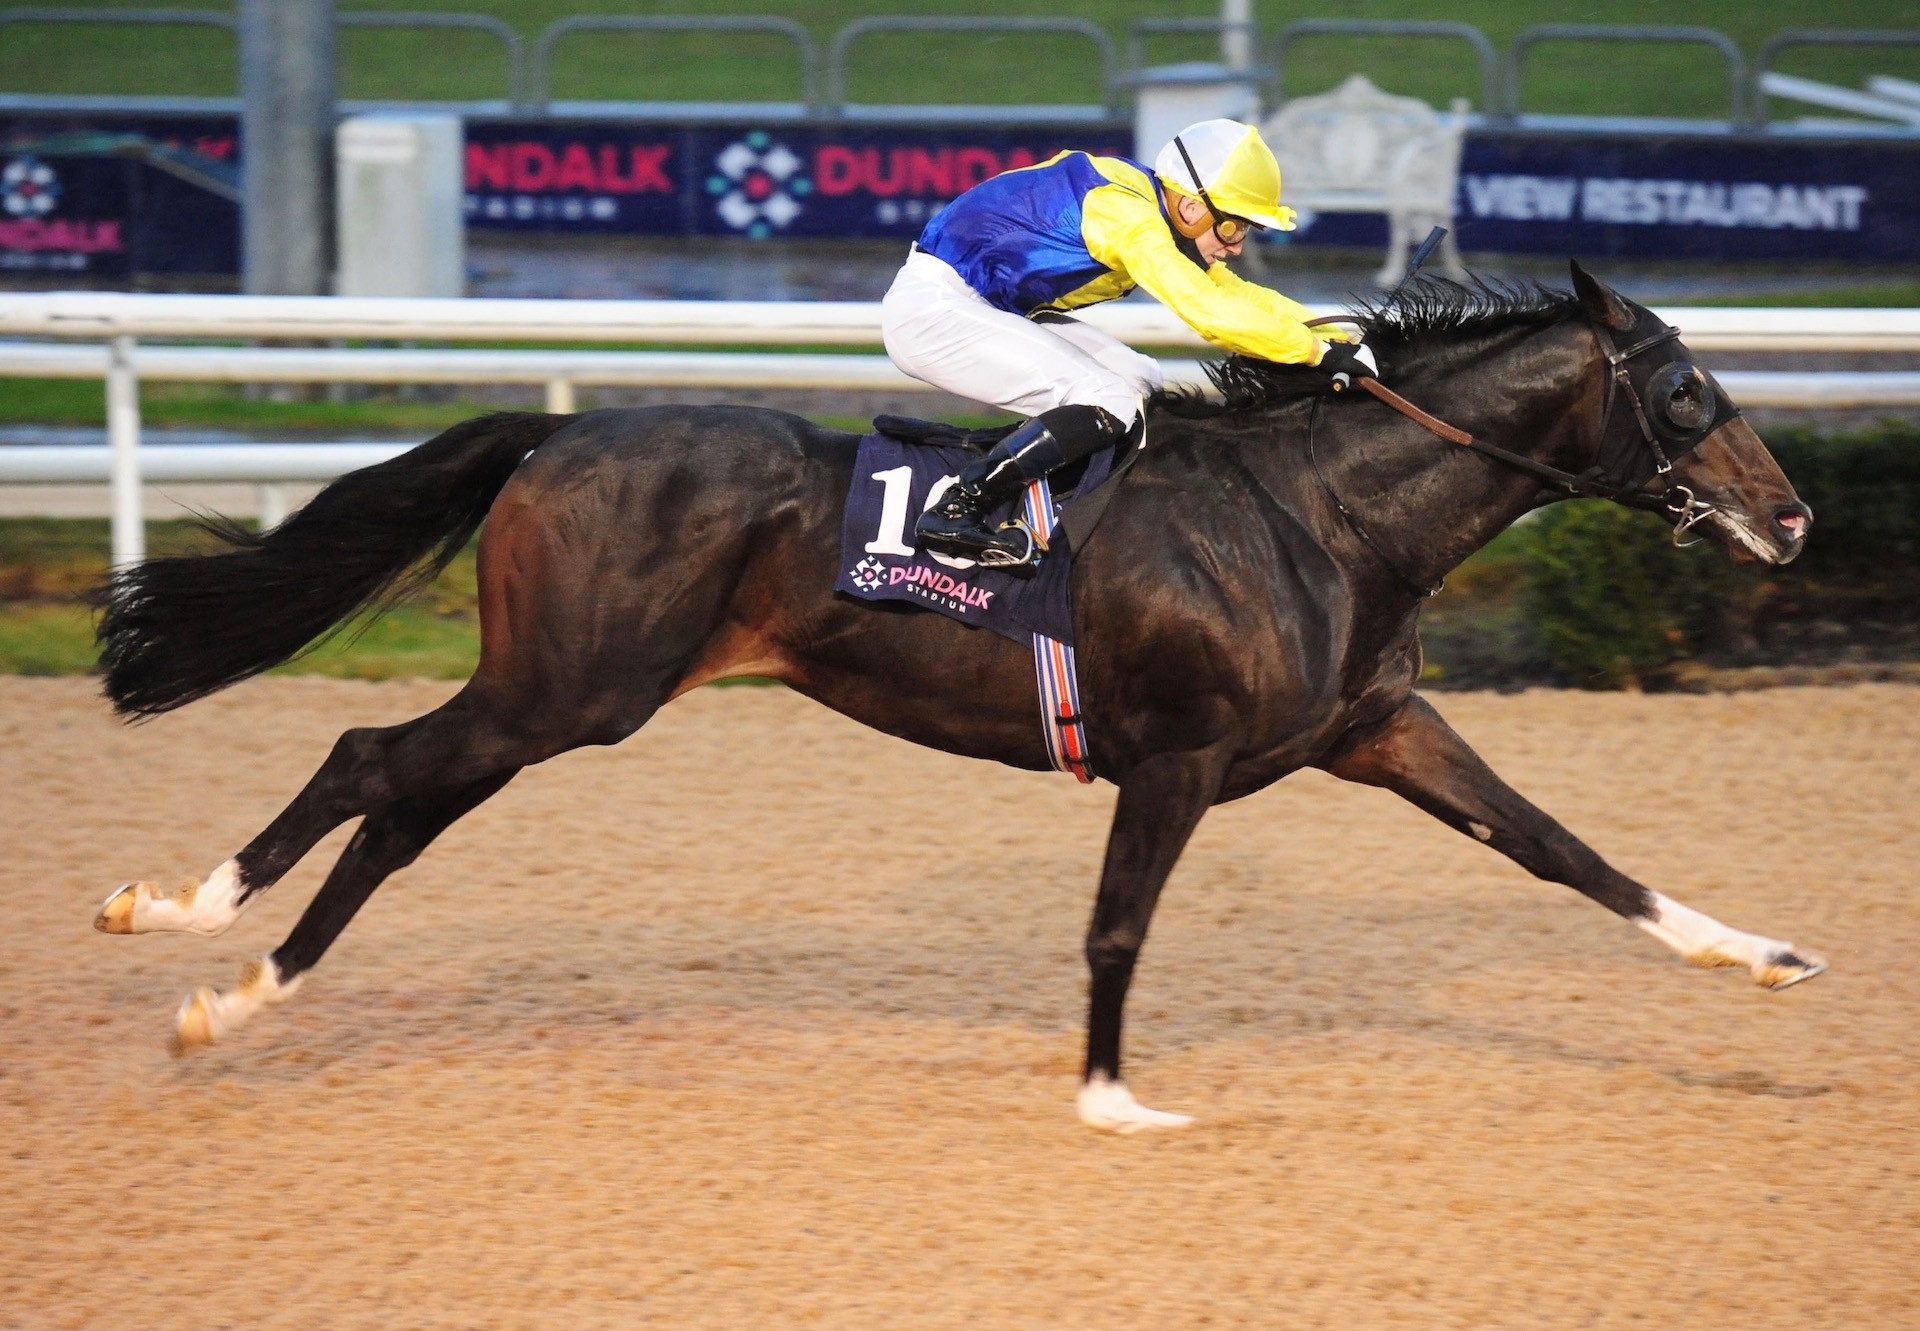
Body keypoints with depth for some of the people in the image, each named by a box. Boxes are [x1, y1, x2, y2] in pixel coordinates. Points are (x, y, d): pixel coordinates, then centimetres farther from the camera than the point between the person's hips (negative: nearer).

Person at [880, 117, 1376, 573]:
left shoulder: (1158, 214, 8)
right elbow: (1213, 314, -30)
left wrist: (1342, 339, 5)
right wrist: (1322, 352, -23)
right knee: (1111, 404, -20)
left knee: (1138, 380, 11)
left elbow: (1235, 294, 15)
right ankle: (954, 512, -20)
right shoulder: (1127, 217, -23)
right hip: (931, 308, -11)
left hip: (982, 306, 11)